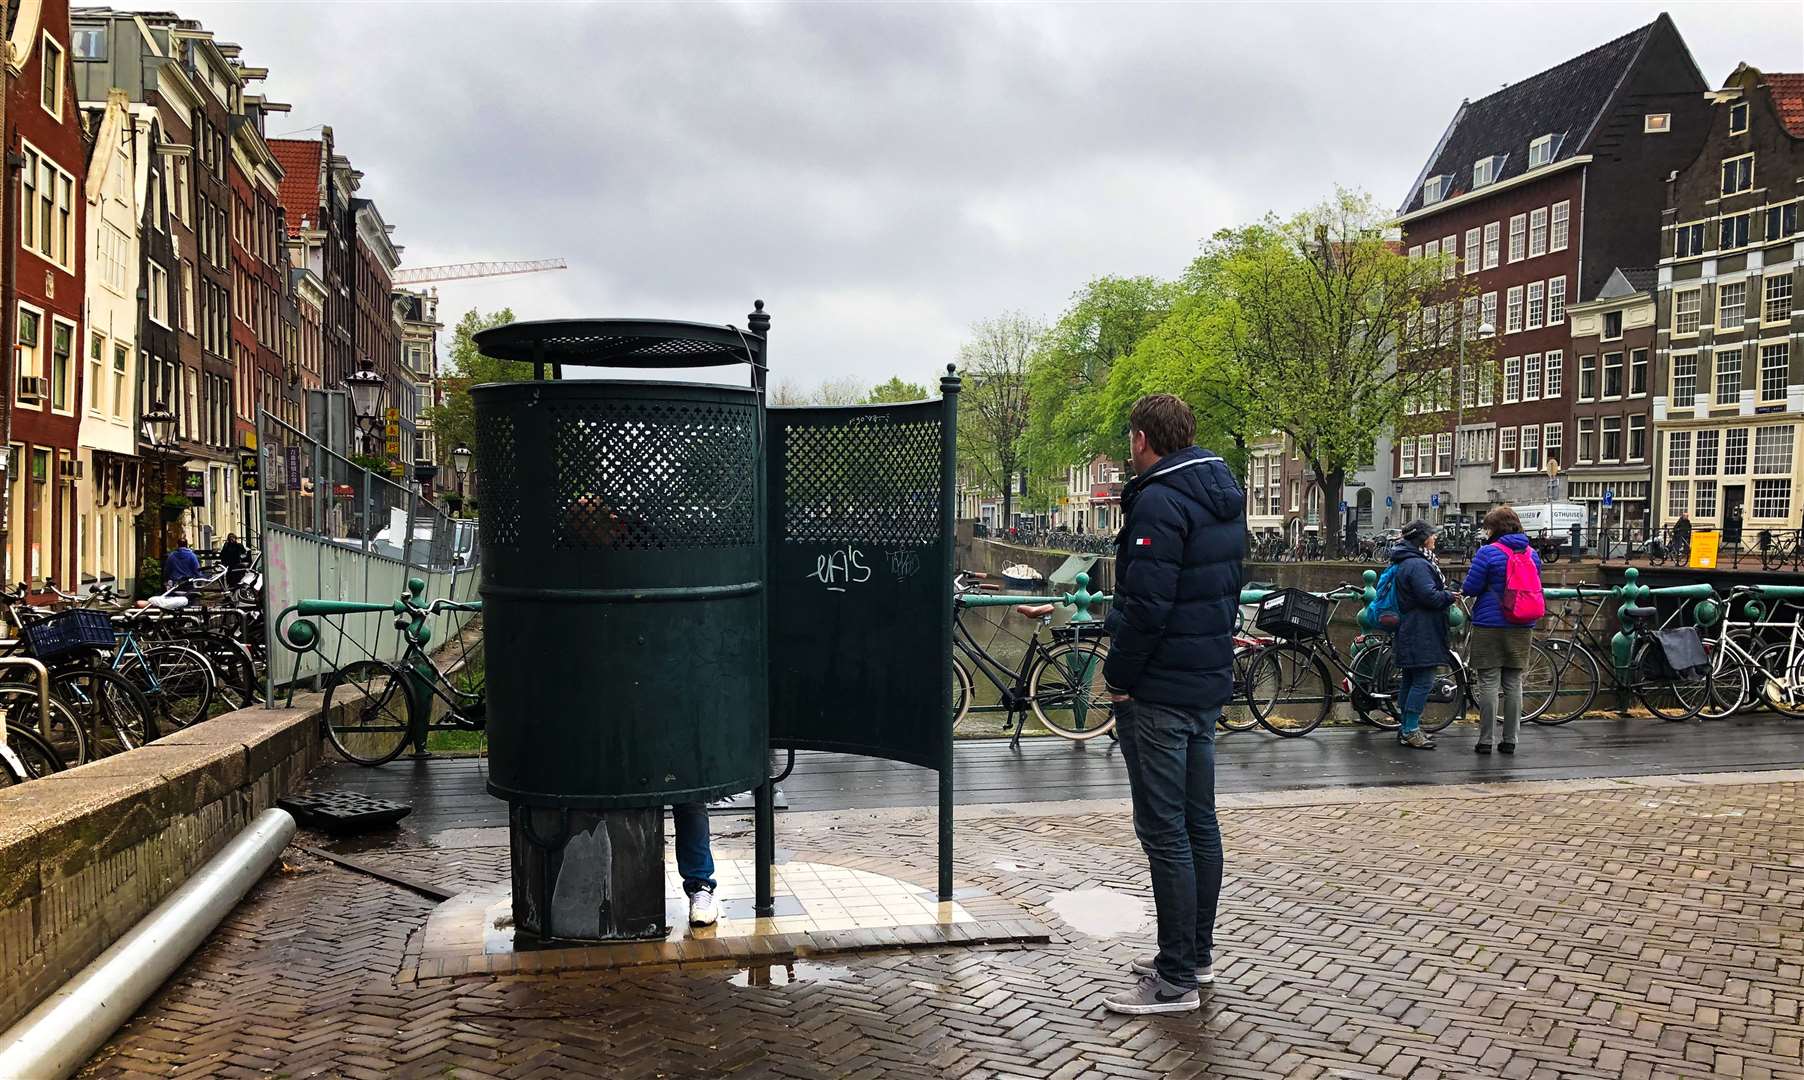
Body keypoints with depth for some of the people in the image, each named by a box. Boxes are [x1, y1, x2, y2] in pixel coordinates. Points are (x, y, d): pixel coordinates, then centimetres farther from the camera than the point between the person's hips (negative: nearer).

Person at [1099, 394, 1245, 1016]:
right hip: (1210, 684, 10)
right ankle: (1197, 954, 29)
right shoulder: (1223, 497, 12)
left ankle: (1176, 981, 2)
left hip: (1158, 693, -10)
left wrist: (1119, 677, -14)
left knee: (1165, 831, -4)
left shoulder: (1159, 502, -18)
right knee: (1199, 823, 17)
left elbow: (1147, 605, -25)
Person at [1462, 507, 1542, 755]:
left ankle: (1485, 741, 1)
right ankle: (1510, 740, 13)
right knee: (1514, 684, 10)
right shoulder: (1532, 553, 8)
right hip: (1522, 627, 5)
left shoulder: (1488, 553, -11)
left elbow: (1470, 588, -11)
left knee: (1489, 684, -1)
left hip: (1490, 626, -5)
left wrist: (1463, 589, 10)